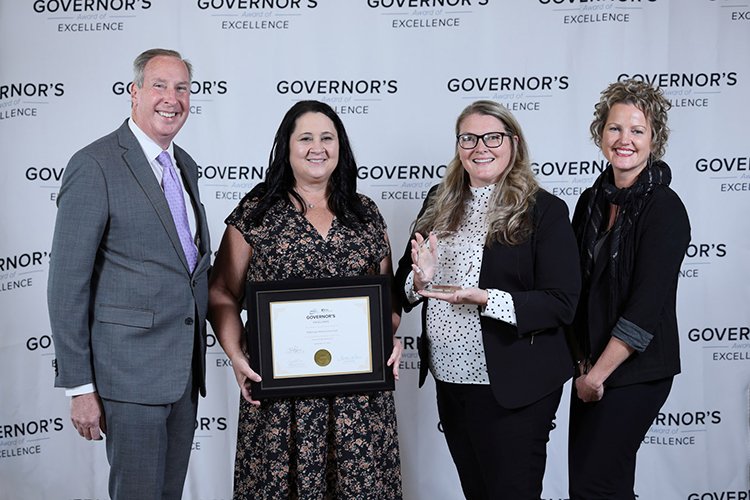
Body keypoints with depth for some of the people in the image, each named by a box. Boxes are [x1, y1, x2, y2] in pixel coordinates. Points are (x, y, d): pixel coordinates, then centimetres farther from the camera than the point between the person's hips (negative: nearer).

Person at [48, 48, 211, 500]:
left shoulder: (186, 166, 12)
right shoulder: (95, 166, -13)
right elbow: (68, 284, -14)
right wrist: (80, 386, -15)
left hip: (186, 369, 7)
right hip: (131, 369, -7)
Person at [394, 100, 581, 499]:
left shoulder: (545, 210, -9)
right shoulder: (440, 203, 7)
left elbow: (561, 304, -15)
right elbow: (403, 283, 13)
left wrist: (483, 299, -25)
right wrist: (420, 278, -10)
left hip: (512, 389, -5)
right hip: (448, 380, 5)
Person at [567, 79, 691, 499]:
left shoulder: (665, 208, -14)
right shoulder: (592, 200, 7)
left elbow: (646, 307, -18)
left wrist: (598, 375, -14)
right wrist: (583, 359, 1)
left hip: (635, 370, -7)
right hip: (593, 365, 7)